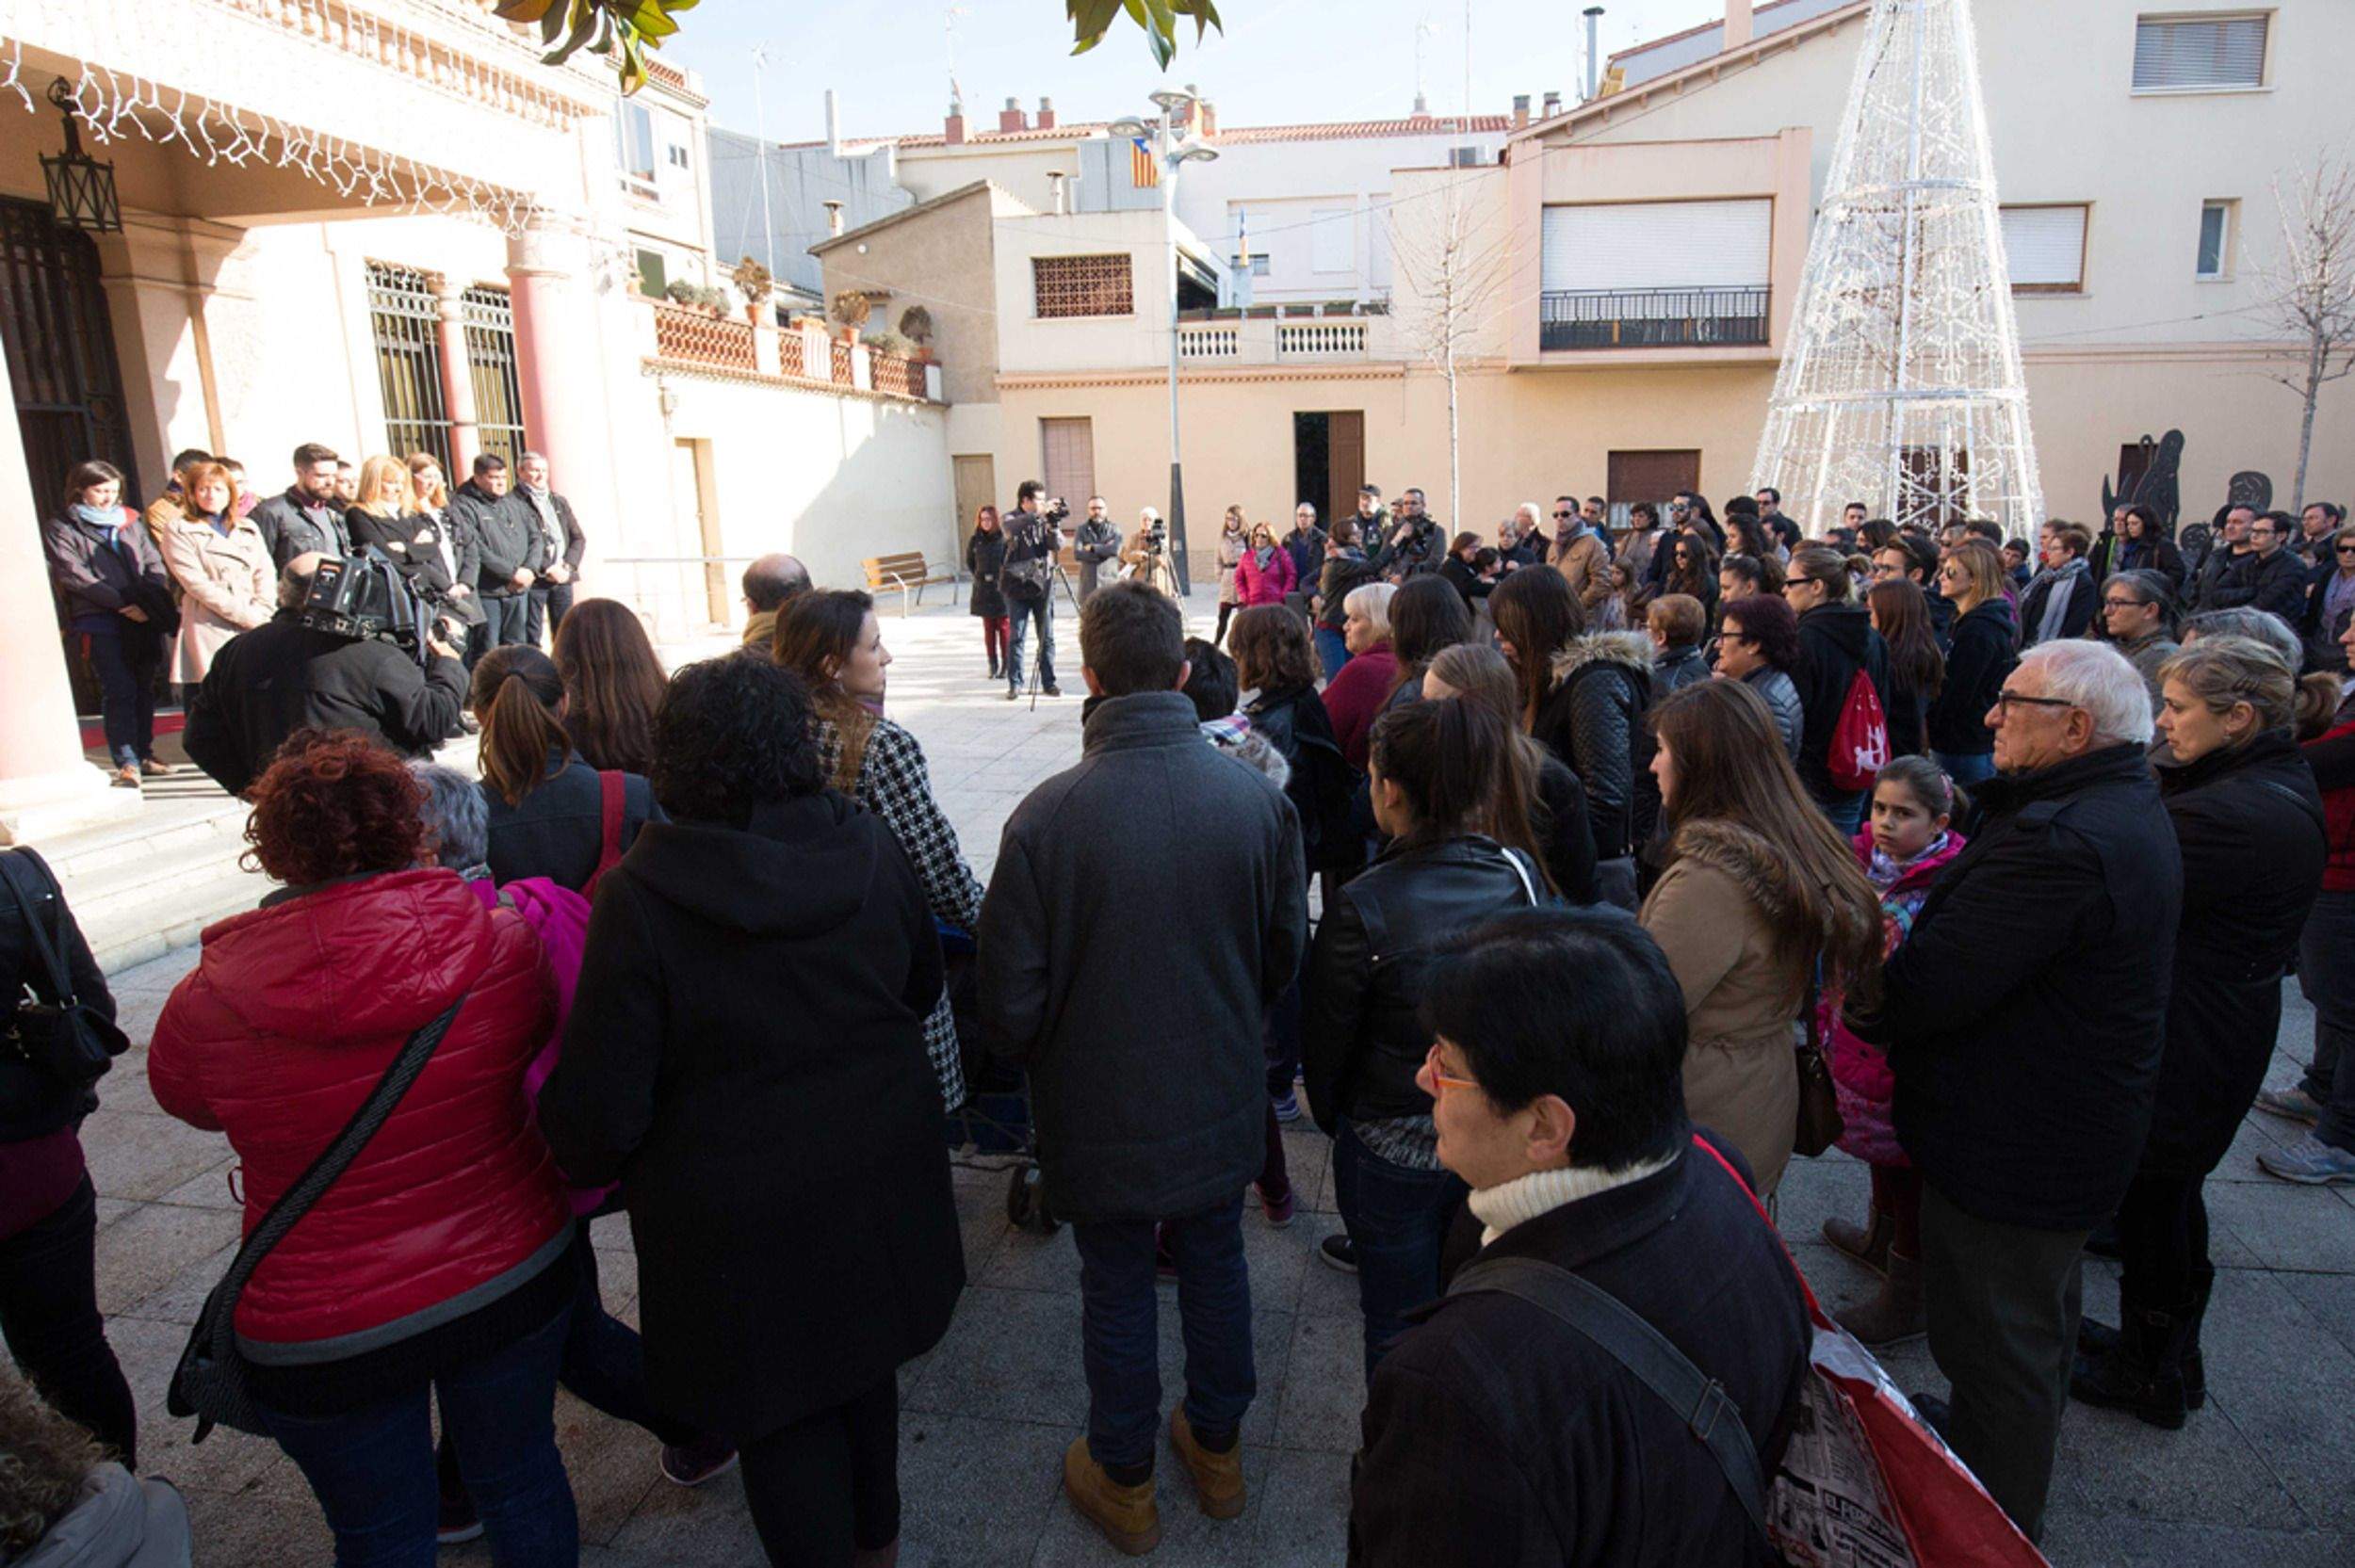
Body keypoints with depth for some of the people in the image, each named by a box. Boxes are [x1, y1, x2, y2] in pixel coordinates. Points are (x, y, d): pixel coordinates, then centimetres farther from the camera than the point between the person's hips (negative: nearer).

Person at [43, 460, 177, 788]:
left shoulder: (130, 523, 19)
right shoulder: (60, 529, 5)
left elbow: (155, 567, 13)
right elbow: (74, 576, -6)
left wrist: (150, 604, -5)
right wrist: (124, 603, -14)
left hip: (144, 621, 4)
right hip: (99, 622, -4)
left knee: (144, 688, 6)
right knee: (119, 690, -11)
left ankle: (144, 756, 14)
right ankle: (126, 763, -11)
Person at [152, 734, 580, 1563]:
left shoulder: (211, 1001, -20)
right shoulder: (503, 943, -19)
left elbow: (182, 1094, 3)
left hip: (326, 1334, -1)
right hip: (516, 1277, 1)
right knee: (519, 1476, 25)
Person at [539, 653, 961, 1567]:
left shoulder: (639, 897, -22)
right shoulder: (870, 850, -9)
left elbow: (599, 1111, -19)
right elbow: (922, 987, 8)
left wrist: (583, 1158, 3)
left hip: (743, 1223, -5)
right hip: (877, 1181, 6)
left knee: (781, 1419, 16)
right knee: (861, 1369, 28)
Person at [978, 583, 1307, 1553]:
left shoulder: (1047, 817, -24)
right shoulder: (1257, 799, -15)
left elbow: (1011, 1003, -16)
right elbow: (1287, 957, -1)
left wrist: (1038, 1059, 7)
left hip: (1101, 1108, -2)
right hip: (1221, 1100, 3)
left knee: (1116, 1290, 17)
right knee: (1214, 1265, 23)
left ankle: (1123, 1482, 39)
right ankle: (1217, 1450, 45)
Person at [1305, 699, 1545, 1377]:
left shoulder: (1363, 907, -25)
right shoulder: (1522, 873, -12)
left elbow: (1327, 1041, -12)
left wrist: (1333, 1118, 9)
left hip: (1392, 1156, -4)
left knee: (1397, 1328, 18)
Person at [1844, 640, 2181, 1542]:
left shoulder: (2060, 841, -32)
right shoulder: (2128, 807, 4)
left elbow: (1925, 989, -31)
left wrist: (1864, 1004, -11)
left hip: (2010, 1154, -11)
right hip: (2073, 1134, 11)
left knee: (1997, 1349, 9)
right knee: (2035, 1323, 30)